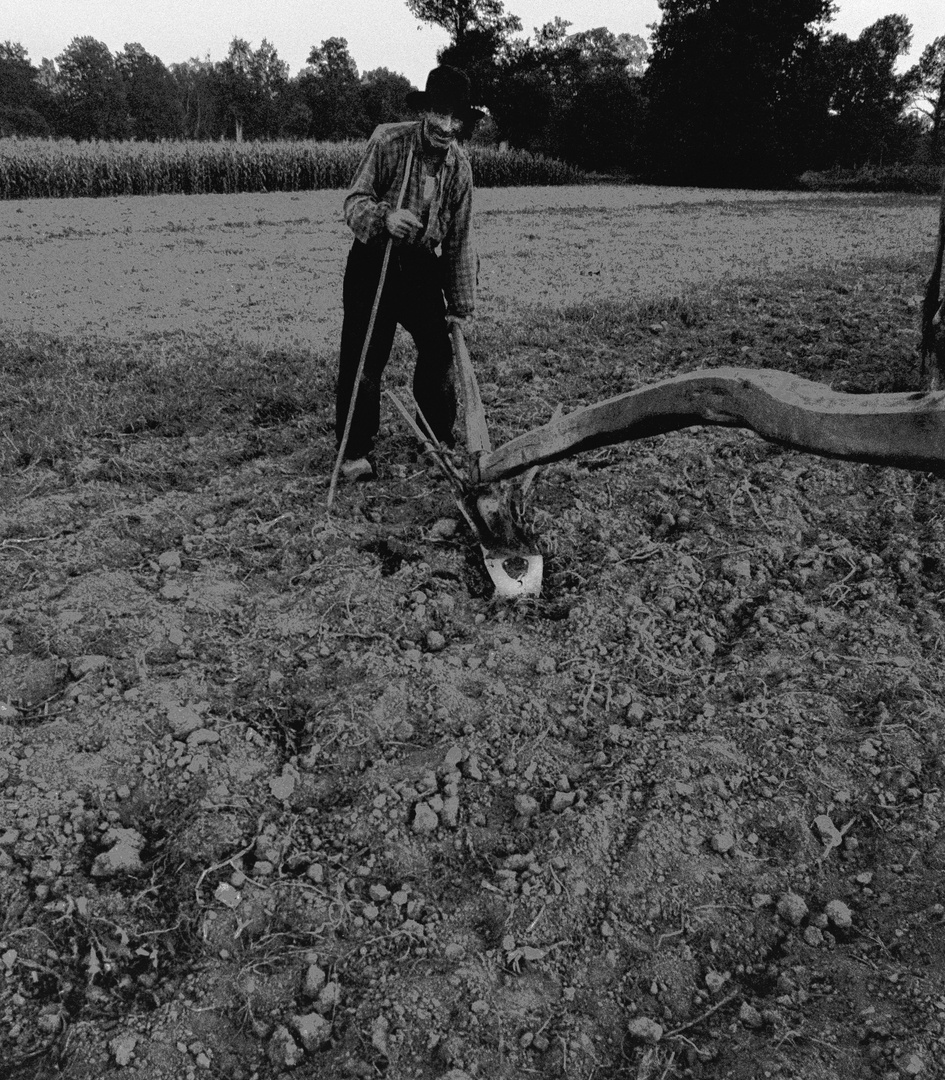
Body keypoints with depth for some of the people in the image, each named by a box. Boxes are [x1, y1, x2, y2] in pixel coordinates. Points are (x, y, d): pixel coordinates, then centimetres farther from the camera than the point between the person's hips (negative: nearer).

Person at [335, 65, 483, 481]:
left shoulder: (459, 166, -1)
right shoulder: (388, 141, -12)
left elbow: (459, 240, 3)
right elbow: (354, 202, -14)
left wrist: (461, 305, 2)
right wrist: (384, 217, -38)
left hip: (422, 265, 4)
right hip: (373, 262, -3)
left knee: (439, 351, 3)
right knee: (363, 361, -6)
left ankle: (440, 439, 22)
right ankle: (355, 452, 6)